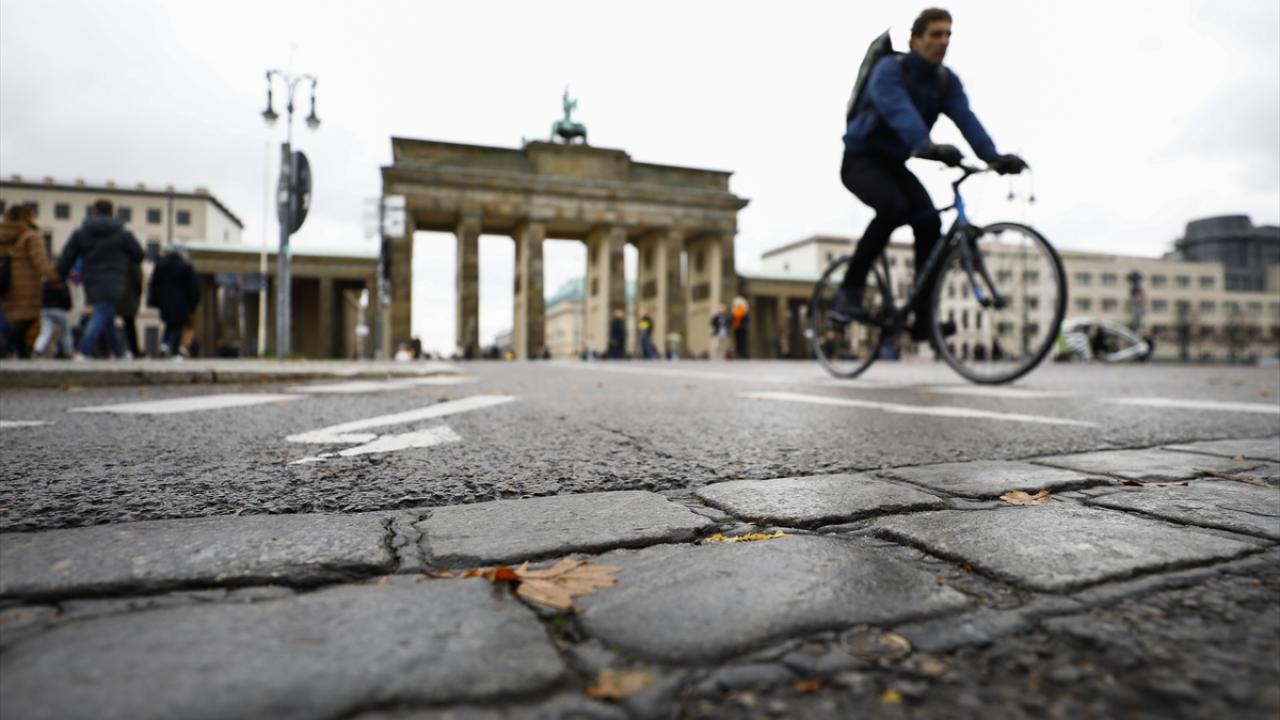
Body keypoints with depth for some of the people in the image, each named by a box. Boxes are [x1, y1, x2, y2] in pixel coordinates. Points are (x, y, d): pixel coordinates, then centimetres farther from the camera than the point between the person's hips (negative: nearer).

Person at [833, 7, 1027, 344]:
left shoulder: (947, 81, 0)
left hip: (895, 164, 6)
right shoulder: (889, 69, -18)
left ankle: (923, 318, -9)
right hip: (861, 160, -6)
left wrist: (993, 156, -34)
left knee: (929, 221, -15)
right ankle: (849, 290, -19)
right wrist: (927, 146, -55)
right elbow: (899, 111, -38)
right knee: (893, 207, -34)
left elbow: (966, 118, -16)